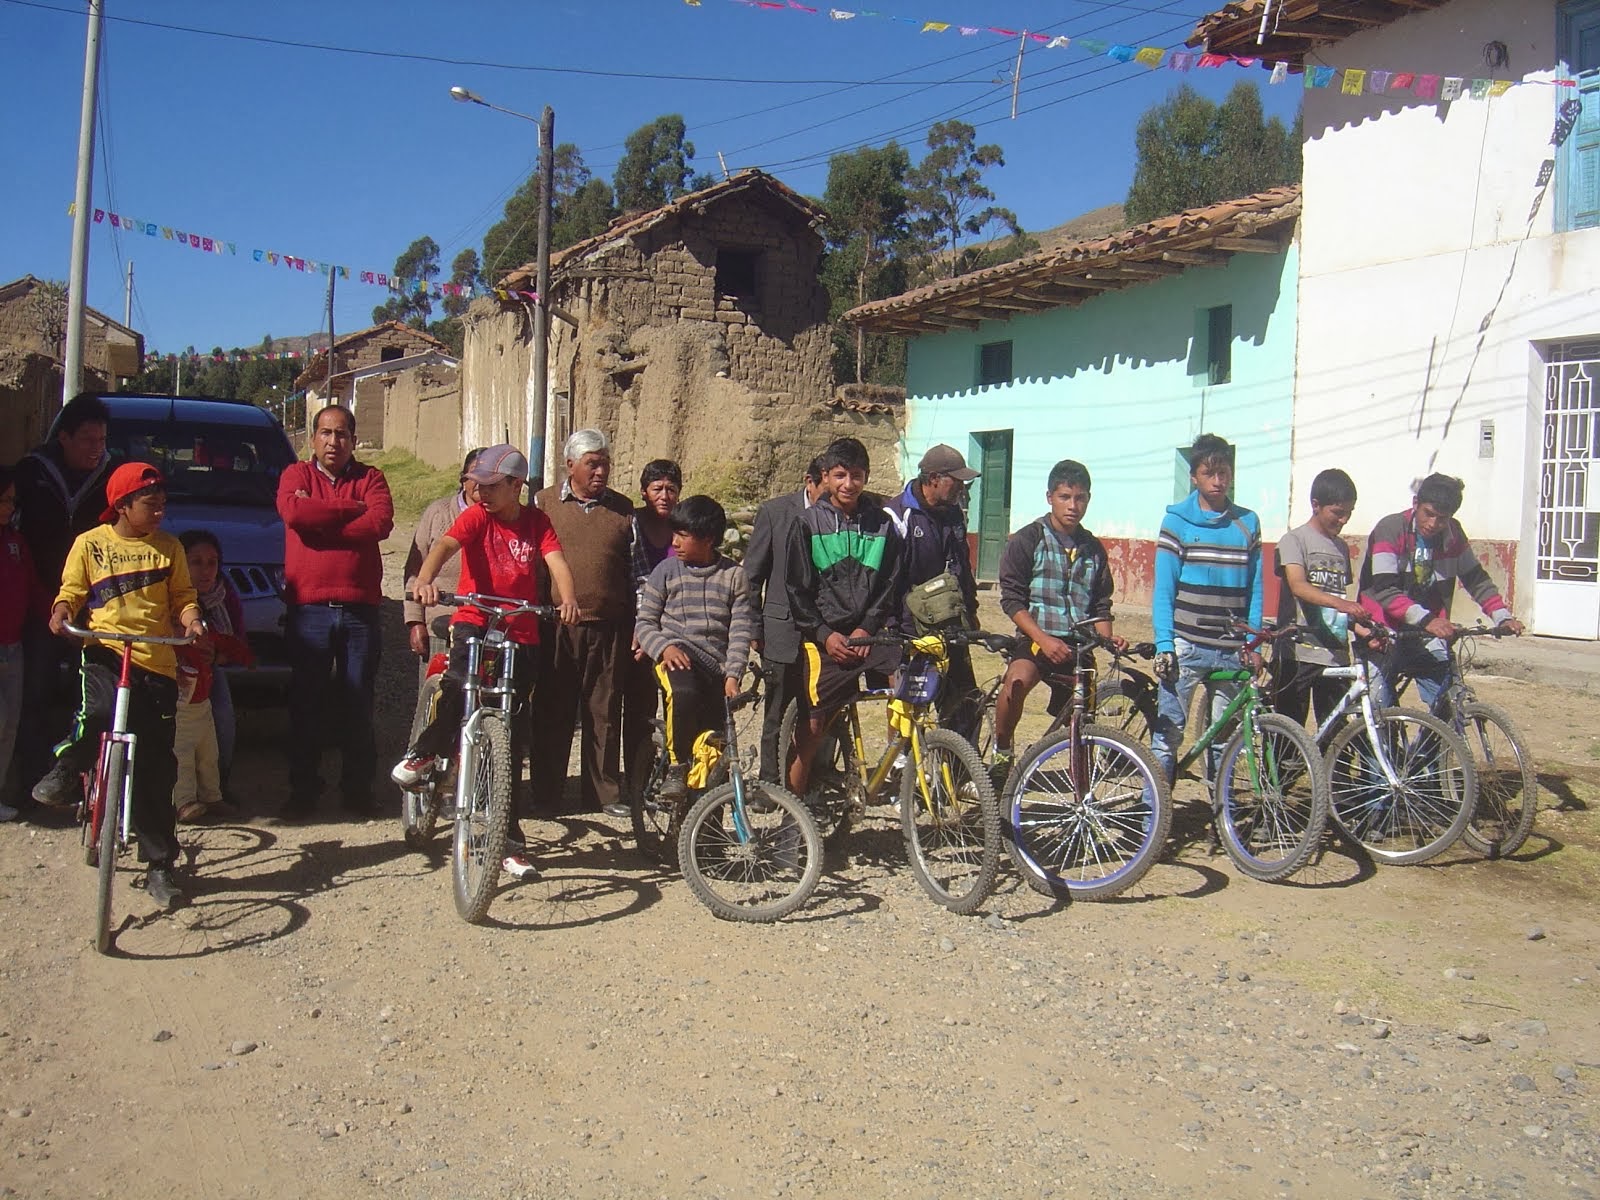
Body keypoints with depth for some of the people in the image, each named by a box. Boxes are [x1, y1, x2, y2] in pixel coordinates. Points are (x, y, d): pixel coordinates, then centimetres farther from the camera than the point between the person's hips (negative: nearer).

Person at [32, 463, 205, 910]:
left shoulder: (168, 548, 11)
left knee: (155, 767, 1)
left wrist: (191, 619, -8)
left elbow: (182, 597, 13)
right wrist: (61, 613, -13)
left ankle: (159, 865, 10)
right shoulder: (90, 544, 7)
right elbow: (72, 591, 8)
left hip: (157, 660, 2)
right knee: (101, 709, -36)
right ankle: (66, 771, -3)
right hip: (104, 650, -1)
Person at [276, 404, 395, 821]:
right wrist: (353, 510, -8)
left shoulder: (369, 478, 11)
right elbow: (294, 511, -13)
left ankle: (358, 789, 15)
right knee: (306, 704, 4)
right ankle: (302, 790, 14)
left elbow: (382, 522, -10)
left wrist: (320, 522, -10)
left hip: (360, 609, 0)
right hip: (309, 609, 0)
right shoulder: (296, 474, 10)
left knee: (358, 705, 5)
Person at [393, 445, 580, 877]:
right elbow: (444, 545, -19)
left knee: (509, 737, 3)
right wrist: (425, 580, -40)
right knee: (461, 683, -34)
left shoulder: (536, 522, 4)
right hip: (474, 623, -1)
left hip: (521, 635, 1)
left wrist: (567, 599, -32)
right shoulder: (477, 517, -1)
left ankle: (509, 838, 11)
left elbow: (556, 562, -10)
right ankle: (426, 752, -4)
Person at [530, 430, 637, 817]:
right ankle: (546, 792, 14)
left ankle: (603, 791, 15)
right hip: (555, 627, -1)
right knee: (552, 711, 5)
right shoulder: (544, 503, 6)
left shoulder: (622, 509, 11)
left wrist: (637, 627, 7)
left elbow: (636, 569, 12)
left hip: (608, 628, 1)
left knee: (604, 712, 6)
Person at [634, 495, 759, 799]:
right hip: (675, 656, -1)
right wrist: (665, 647, -13)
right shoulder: (666, 570, 6)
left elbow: (741, 630, 0)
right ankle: (676, 766, -19)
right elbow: (644, 623, 8)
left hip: (716, 664, 2)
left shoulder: (734, 575, 5)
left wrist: (733, 675, -12)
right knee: (683, 693, -38)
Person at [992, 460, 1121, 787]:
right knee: (1017, 680, -35)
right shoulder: (1027, 540, -1)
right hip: (1036, 639, -4)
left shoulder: (1093, 549, 13)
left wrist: (1108, 638, -4)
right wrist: (1044, 639, -19)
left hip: (1078, 648, 5)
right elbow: (1012, 599, -7)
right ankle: (1002, 753, -14)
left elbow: (1100, 606, 17)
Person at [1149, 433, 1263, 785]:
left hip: (1232, 650, 3)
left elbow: (1255, 589, 10)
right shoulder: (1177, 522, 0)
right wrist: (1163, 645, -9)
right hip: (1185, 647, -2)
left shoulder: (1248, 523, 8)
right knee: (1168, 733, -3)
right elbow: (1163, 589, -1)